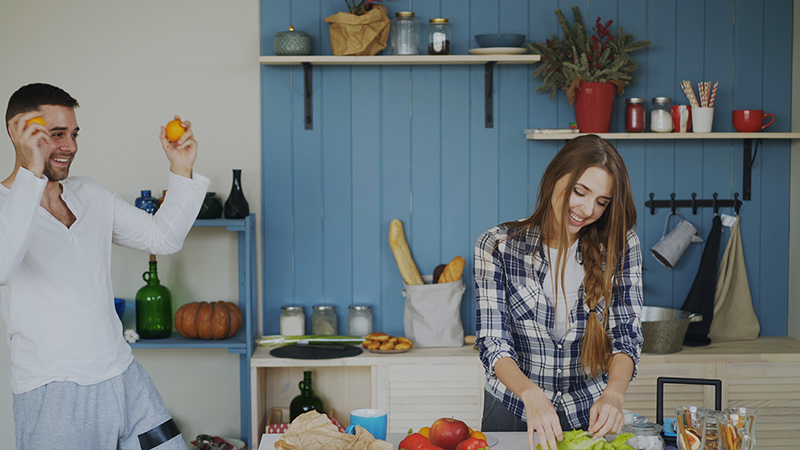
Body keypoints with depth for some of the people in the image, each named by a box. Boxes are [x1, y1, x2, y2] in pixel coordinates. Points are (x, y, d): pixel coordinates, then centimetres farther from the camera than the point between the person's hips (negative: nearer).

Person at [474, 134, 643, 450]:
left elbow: (627, 335, -5)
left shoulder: (620, 246, -1)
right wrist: (531, 394, -31)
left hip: (591, 413, 1)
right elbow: (493, 343, -12)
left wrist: (613, 393, -25)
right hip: (513, 410, -1)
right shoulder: (498, 246, -7)